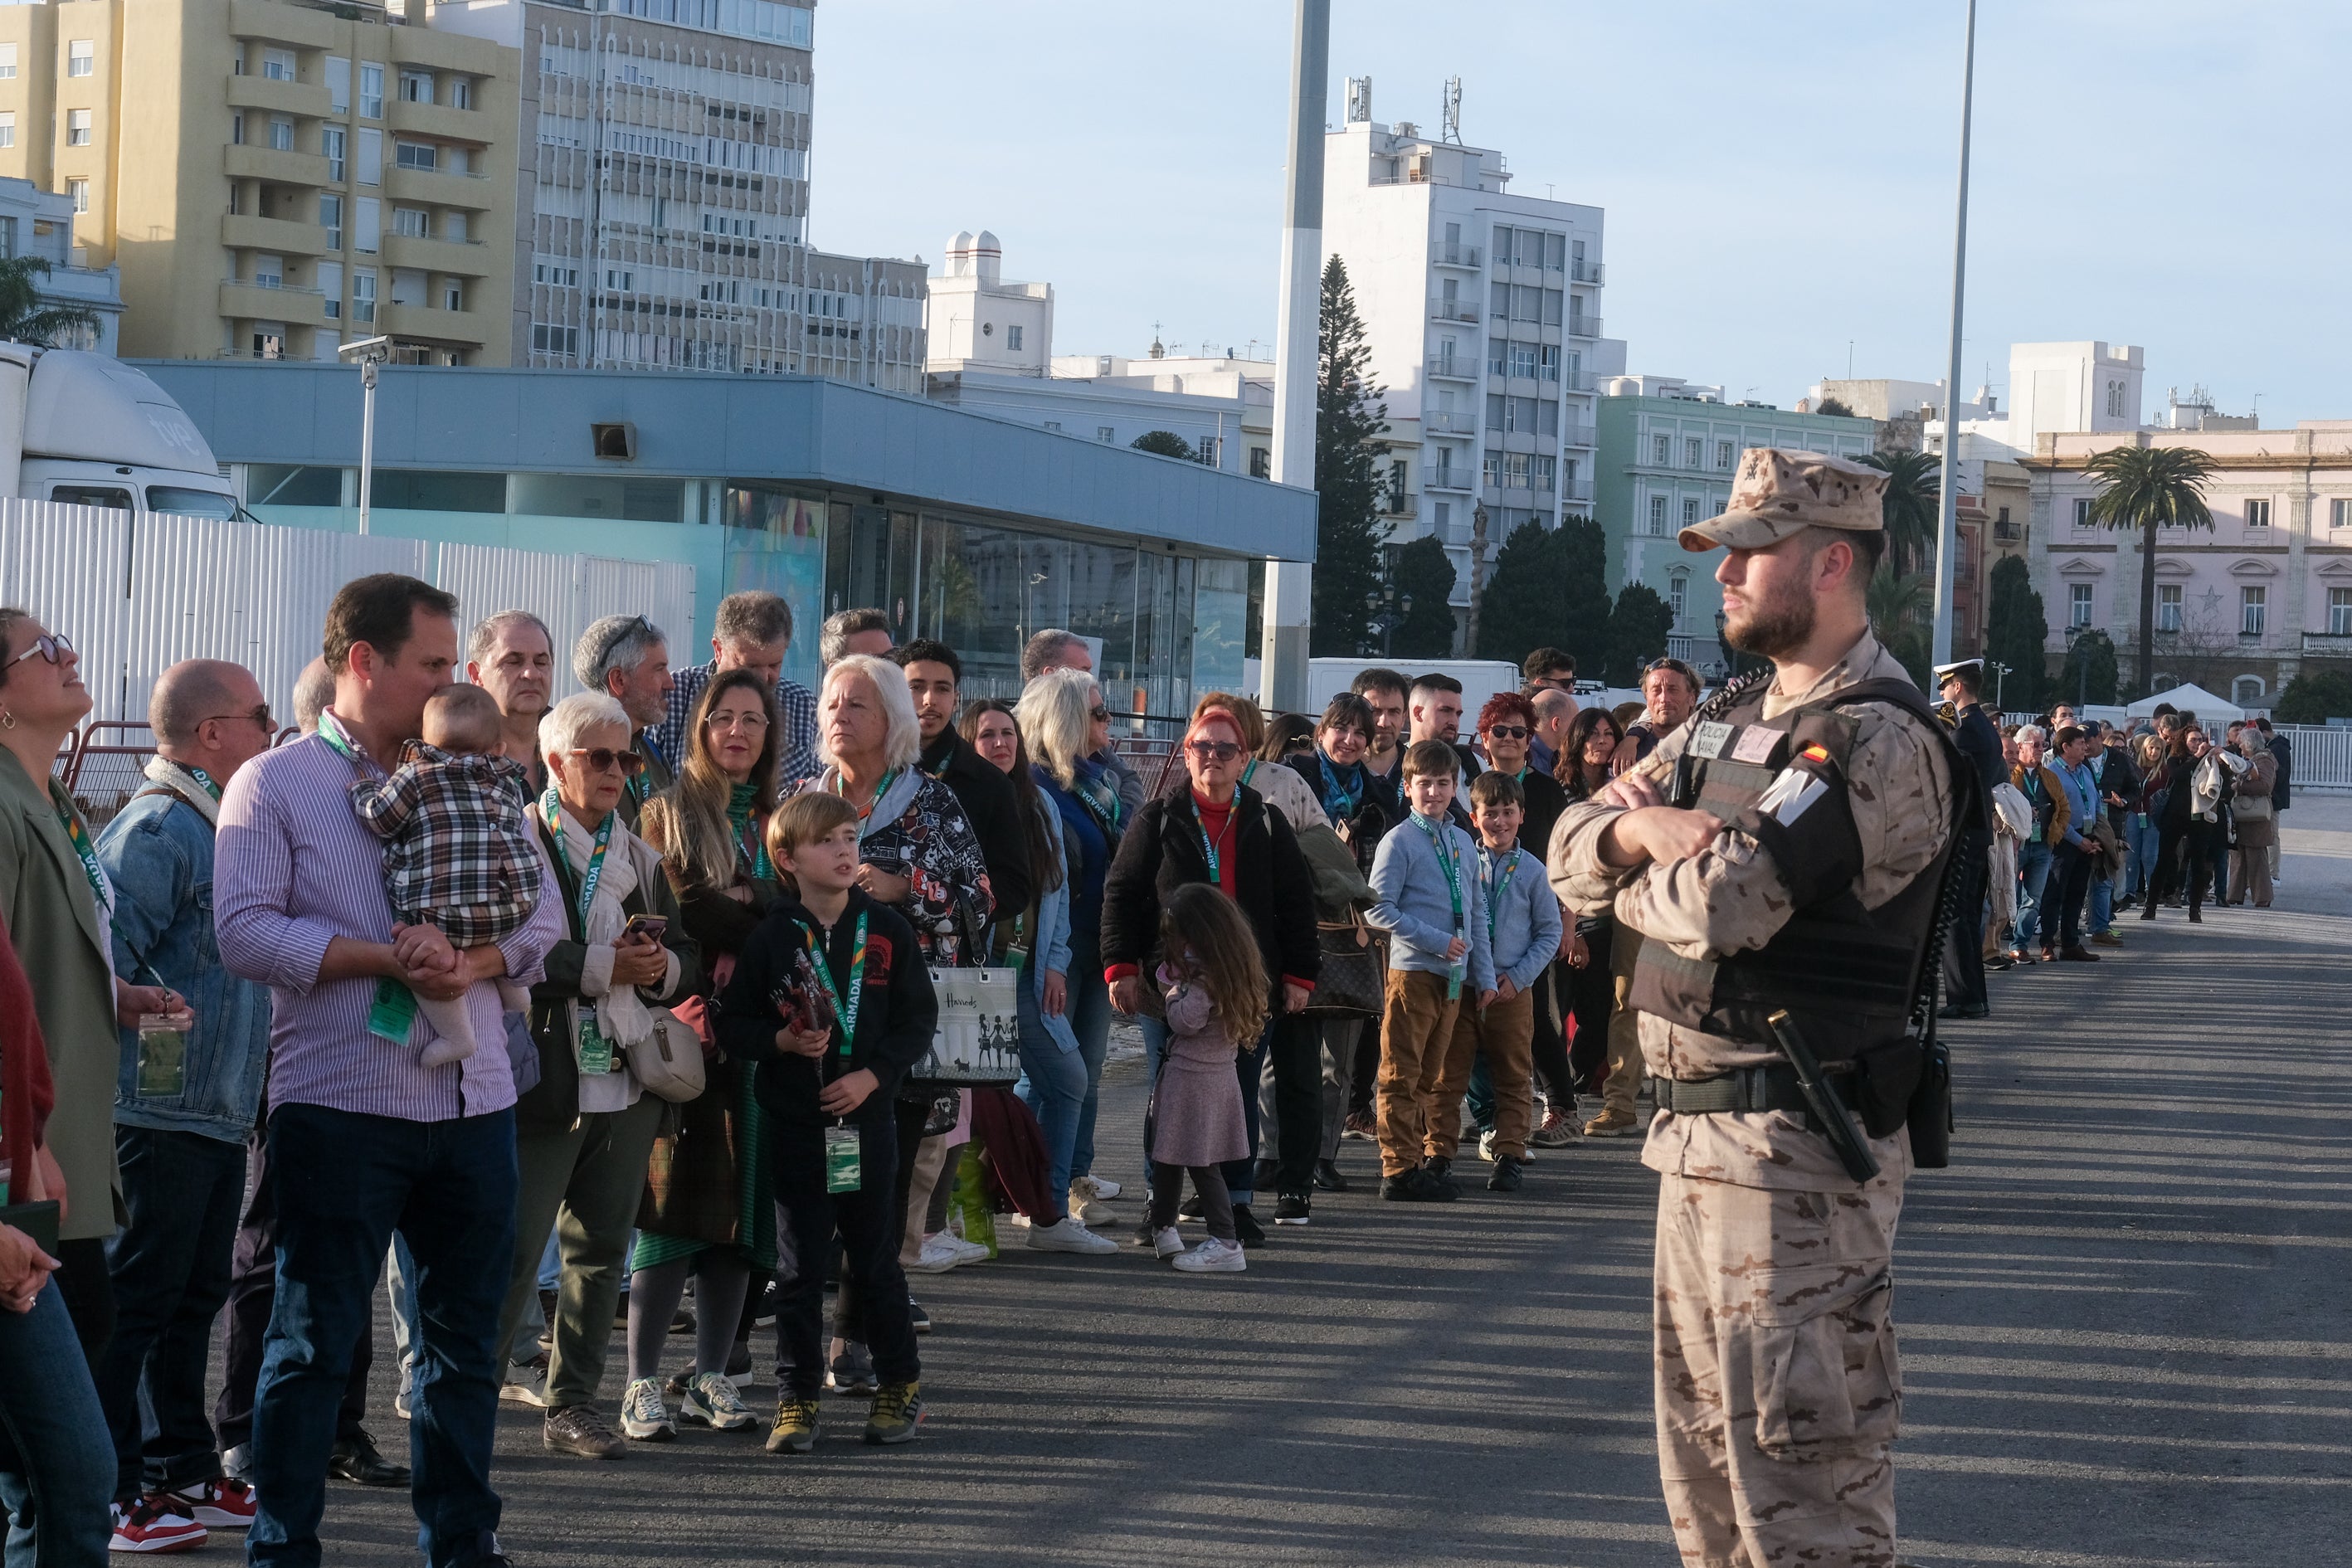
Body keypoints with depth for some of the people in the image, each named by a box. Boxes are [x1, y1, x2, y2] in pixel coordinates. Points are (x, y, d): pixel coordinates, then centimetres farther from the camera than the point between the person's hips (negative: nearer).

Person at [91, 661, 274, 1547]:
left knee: (193, 1299, 16)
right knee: (134, 1304, -4)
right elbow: (105, 971, -23)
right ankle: (108, 1497, 2)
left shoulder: (217, 825, 16)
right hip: (162, 1109, -10)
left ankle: (182, 1473, 25)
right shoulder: (157, 828, -15)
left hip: (218, 1110, 10)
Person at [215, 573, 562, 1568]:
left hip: (473, 1101, 5)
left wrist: (470, 961, -13)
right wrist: (389, 961, -19)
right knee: (314, 1338, 0)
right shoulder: (274, 784, -1)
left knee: (465, 1335, 12)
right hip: (340, 1104, -5)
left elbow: (540, 916, 8)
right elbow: (246, 929, -13)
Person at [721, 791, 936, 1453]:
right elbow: (733, 1025, 2)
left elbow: (918, 1019, 2)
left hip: (868, 1119, 0)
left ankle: (900, 1385, 22)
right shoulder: (772, 937, -1)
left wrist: (871, 1076, -10)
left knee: (875, 1262, 8)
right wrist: (783, 1040, -16)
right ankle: (797, 1398, 12)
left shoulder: (887, 929, 1)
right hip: (795, 1124, 0)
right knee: (799, 1268, 4)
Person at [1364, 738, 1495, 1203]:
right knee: (1402, 1077, -3)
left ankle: (1435, 1158, 20)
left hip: (1454, 974, 6)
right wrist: (1437, 941, -15)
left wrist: (1484, 973, 14)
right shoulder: (1399, 842, -6)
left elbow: (1476, 913, 18)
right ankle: (1399, 1170, -1)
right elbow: (1381, 910, -11)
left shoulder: (1463, 843, 13)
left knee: (1433, 1075, 14)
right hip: (1413, 970, -6)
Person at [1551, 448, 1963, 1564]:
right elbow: (1571, 851, 11)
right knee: (1706, 1468, 17)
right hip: (1698, 1134, 10)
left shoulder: (1881, 741, -16)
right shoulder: (1731, 725, 15)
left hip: (1795, 1153, -10)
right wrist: (1639, 827, -11)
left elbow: (1719, 903, -25)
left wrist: (1635, 873, -3)